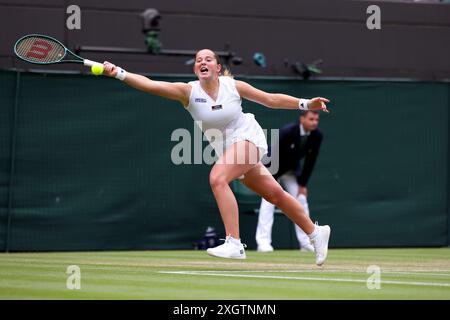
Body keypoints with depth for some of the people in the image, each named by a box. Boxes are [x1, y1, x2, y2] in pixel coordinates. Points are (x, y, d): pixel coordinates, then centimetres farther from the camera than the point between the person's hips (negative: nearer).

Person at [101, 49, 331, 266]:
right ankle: (316, 232, 32)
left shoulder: (233, 86, -11)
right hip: (228, 150, 4)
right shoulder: (188, 91, -10)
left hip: (248, 137, -4)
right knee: (275, 194, 12)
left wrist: (305, 104, -3)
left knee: (217, 178, -28)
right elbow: (150, 85, -23)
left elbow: (271, 100, 2)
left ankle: (234, 244, -30)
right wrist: (118, 72, -37)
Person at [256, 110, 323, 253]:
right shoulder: (287, 132, -32)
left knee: (301, 199, -1)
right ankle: (263, 242, -20)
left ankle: (306, 243, 4)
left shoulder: (317, 136, -16)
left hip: (293, 169, 5)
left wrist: (302, 184, -8)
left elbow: (310, 161, -8)